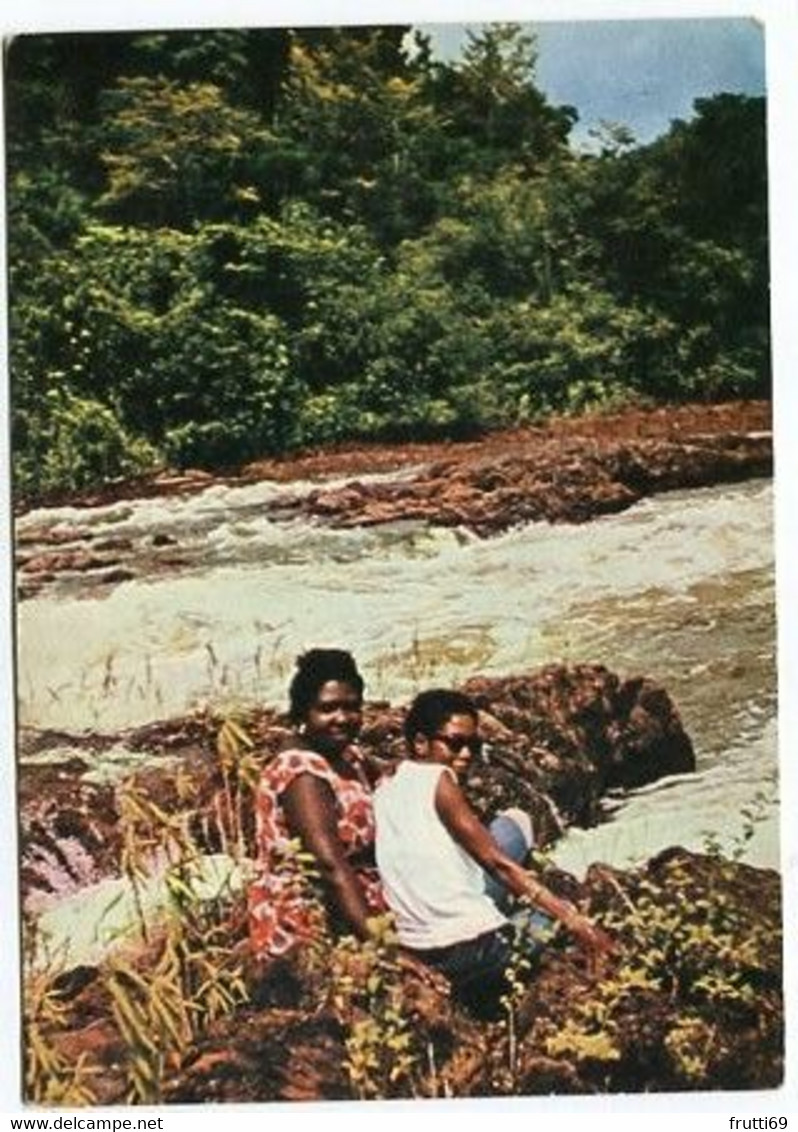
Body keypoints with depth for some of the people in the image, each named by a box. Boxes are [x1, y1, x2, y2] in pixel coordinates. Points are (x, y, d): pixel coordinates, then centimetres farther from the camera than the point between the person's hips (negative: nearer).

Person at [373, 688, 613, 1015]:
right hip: (470, 951, -8)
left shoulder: (386, 786, 14)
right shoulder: (437, 778, -8)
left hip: (419, 947, 8)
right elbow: (497, 862, -13)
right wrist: (571, 917, -14)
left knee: (512, 823, 18)